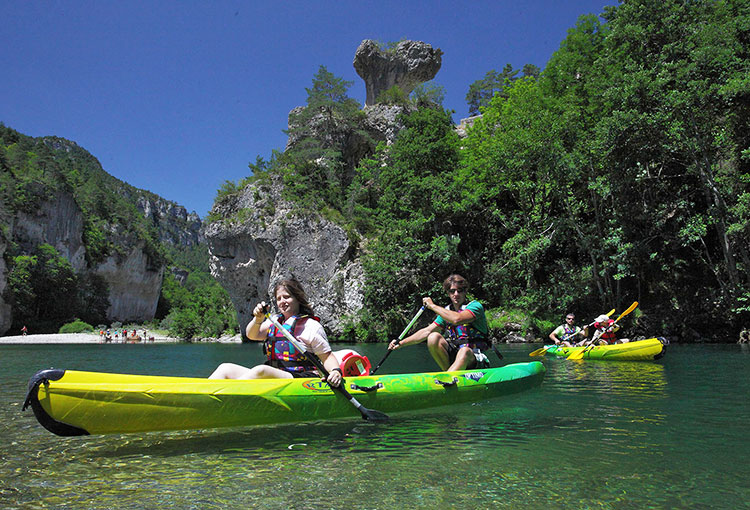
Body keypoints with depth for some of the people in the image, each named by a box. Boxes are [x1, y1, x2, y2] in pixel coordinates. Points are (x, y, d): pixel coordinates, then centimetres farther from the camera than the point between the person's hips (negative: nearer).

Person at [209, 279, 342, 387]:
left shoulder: (311, 326, 0)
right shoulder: (275, 321, 19)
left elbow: (327, 356, -3)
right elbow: (251, 335, 13)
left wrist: (335, 371, -23)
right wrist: (258, 320, -7)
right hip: (270, 376, 7)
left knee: (260, 371, -34)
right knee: (226, 368, -5)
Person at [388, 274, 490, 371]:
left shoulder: (475, 306, -7)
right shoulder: (446, 312, 11)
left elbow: (457, 319, -27)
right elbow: (426, 331, 7)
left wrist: (433, 306, -16)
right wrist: (401, 343, -3)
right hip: (453, 354, 5)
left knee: (465, 351, -39)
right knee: (433, 337, -19)